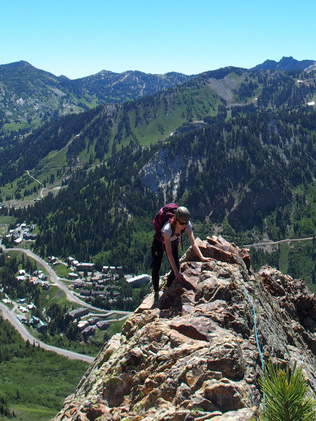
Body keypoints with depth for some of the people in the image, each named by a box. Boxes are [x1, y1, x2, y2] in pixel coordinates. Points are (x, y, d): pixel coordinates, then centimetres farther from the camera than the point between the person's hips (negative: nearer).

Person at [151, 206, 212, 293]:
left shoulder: (187, 225, -30)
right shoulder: (168, 228, -43)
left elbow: (193, 242, -23)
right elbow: (169, 253, -40)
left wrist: (202, 258, -33)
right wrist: (176, 272, -41)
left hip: (173, 243, 4)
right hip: (160, 243, -4)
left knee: (176, 268, -6)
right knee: (156, 269, -6)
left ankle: (168, 288, 20)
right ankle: (156, 292, 17)